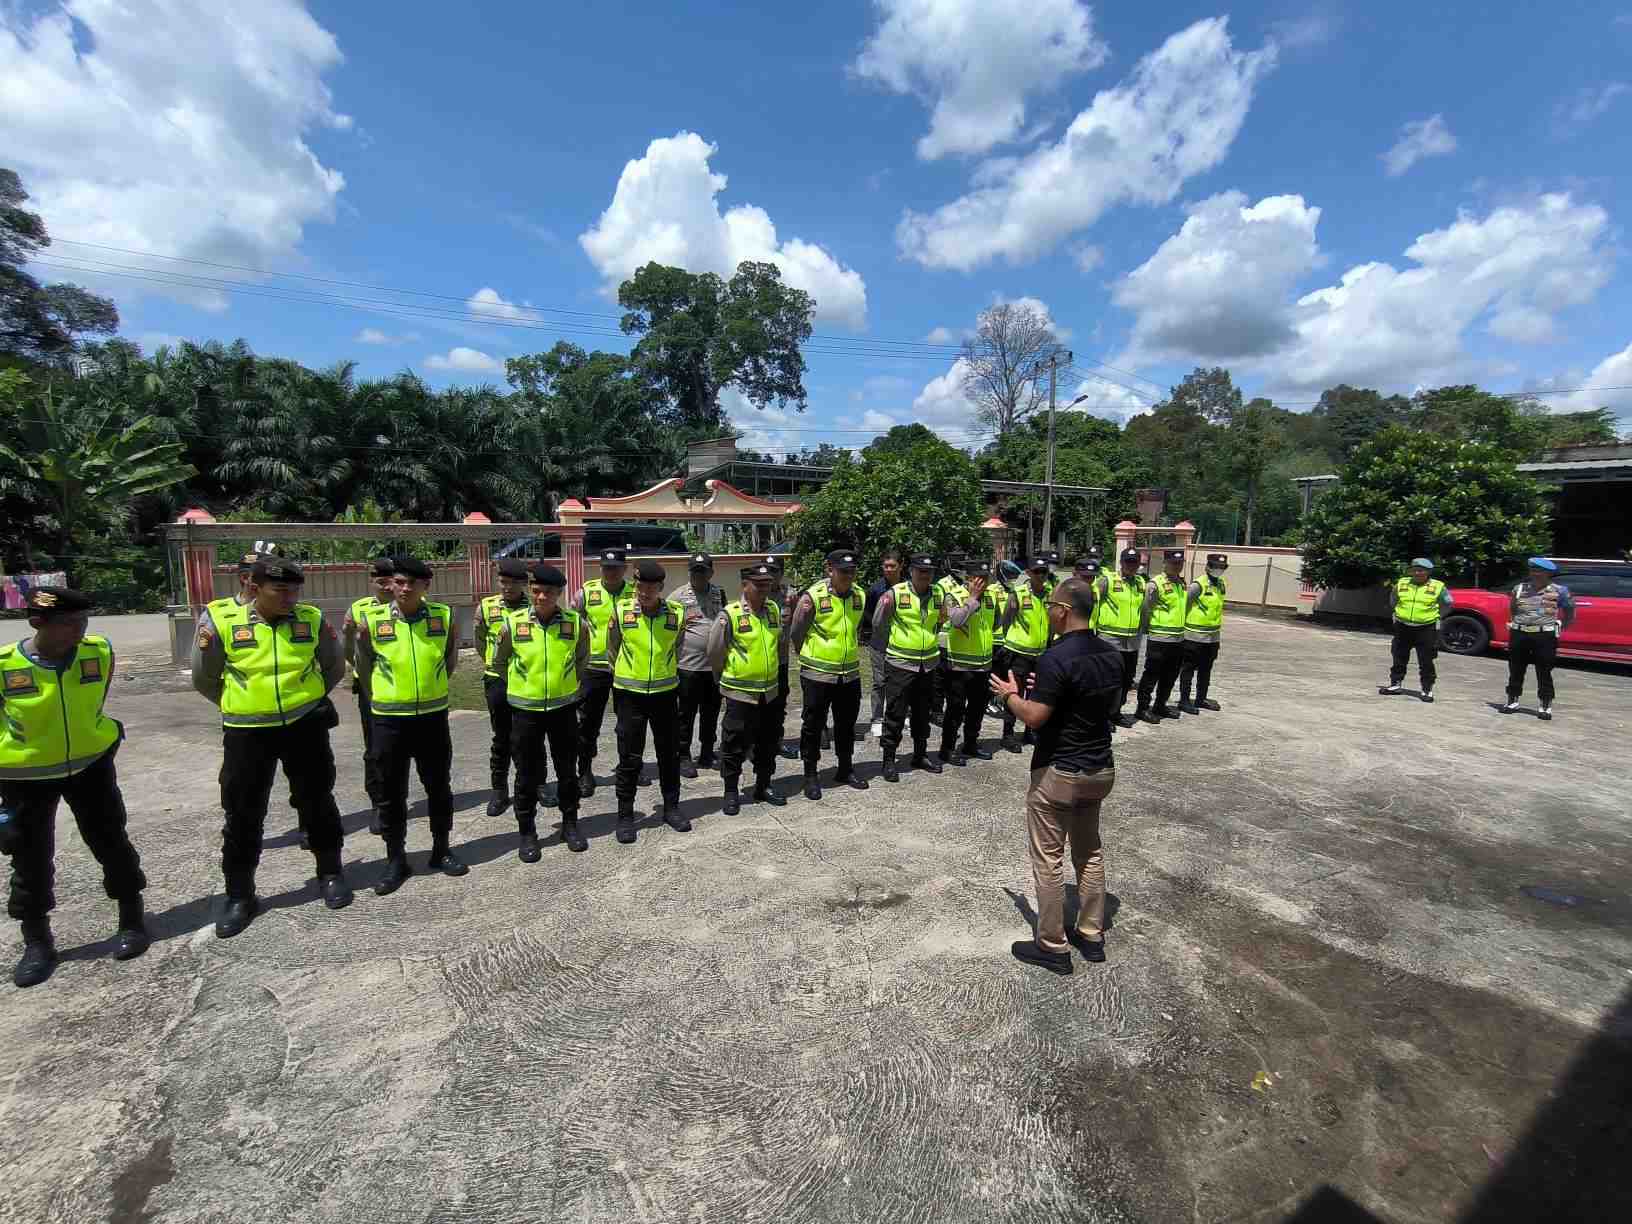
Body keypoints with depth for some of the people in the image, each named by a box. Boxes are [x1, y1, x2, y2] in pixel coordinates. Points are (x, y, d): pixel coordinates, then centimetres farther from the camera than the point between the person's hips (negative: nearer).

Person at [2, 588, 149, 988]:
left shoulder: (100, 653, -11)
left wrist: (91, 740, 13)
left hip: (90, 765, 1)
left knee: (112, 844, 9)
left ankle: (132, 921, 25)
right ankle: (37, 943, 27)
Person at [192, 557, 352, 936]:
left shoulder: (312, 619, -5)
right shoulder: (221, 620, -9)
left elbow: (335, 666, 11)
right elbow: (203, 678, 4)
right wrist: (238, 705, 10)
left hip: (306, 726, 1)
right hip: (247, 733, 0)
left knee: (317, 804, 12)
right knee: (242, 814, 8)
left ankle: (331, 874, 28)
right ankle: (239, 895, 24)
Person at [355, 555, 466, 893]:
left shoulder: (444, 616, -4)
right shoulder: (372, 621, -7)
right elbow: (364, 666, 6)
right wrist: (379, 699, 5)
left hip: (433, 716, 1)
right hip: (389, 720, -1)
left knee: (439, 788, 11)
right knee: (392, 794, 9)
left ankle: (441, 850, 27)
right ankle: (396, 860, 23)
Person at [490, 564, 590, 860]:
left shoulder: (575, 622, -7)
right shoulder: (512, 623, -9)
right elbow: (499, 661, 7)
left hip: (563, 707, 1)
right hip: (525, 709, -1)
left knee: (568, 771, 12)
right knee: (527, 775, 9)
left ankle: (570, 824, 29)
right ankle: (526, 832, 25)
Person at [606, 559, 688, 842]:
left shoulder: (676, 613, -5)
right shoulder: (621, 611, -7)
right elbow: (612, 648, 7)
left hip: (665, 693, 2)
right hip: (629, 694, -1)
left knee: (669, 754, 11)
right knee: (629, 758, 4)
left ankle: (671, 807, 27)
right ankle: (625, 815, 18)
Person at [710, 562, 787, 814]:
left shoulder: (774, 610, 4)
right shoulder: (730, 614, -14)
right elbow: (715, 652, -5)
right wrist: (726, 676, 6)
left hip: (769, 691, 6)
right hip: (740, 692, -6)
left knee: (768, 742, 15)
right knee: (734, 744, 4)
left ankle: (763, 786, 31)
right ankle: (731, 792, 18)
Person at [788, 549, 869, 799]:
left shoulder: (859, 596, 3)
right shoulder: (813, 597, -14)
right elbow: (795, 634, -4)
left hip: (850, 674, 5)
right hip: (817, 675, -5)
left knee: (847, 725, 17)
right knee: (813, 726, 5)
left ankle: (846, 770, 32)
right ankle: (811, 775, 18)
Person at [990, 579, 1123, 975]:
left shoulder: (1056, 657, -24)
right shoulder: (1110, 654, 2)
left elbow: (1034, 717, -23)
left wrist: (1009, 695, -4)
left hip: (1058, 775, -8)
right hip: (1100, 769, 8)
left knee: (1047, 860, 6)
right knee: (1090, 853, 21)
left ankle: (1053, 947, 16)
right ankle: (1091, 935, 32)